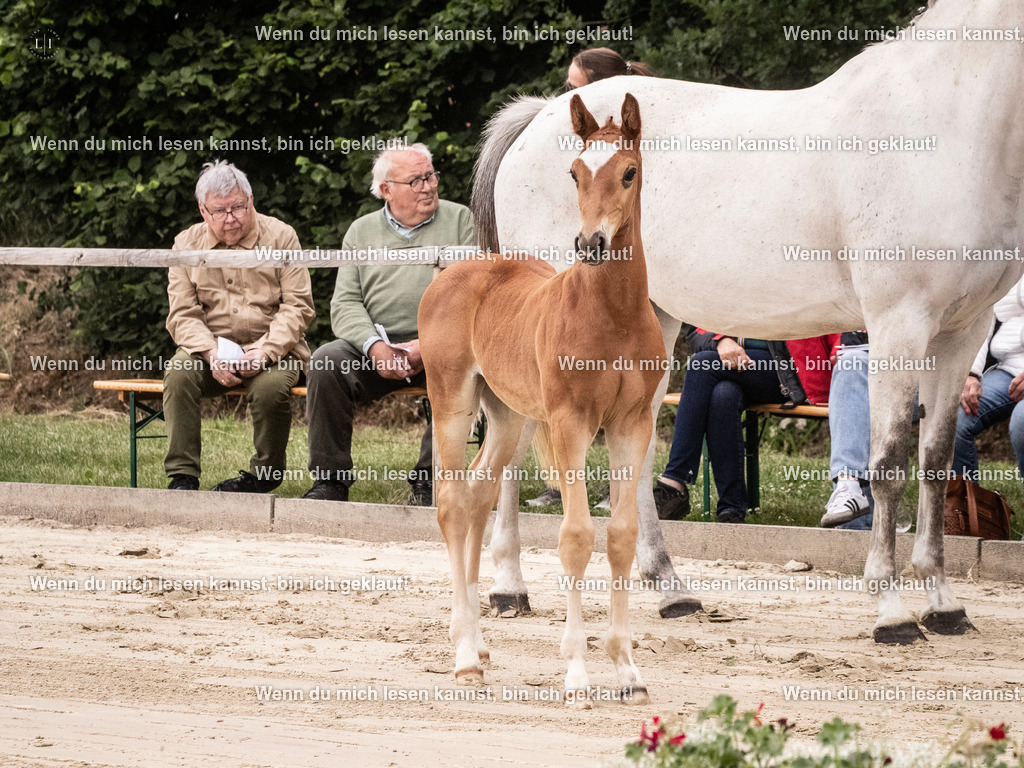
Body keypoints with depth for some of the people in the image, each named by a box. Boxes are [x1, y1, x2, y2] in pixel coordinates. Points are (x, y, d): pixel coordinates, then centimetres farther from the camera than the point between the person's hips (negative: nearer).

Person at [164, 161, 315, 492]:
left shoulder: (280, 237, 1)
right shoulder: (187, 244, 6)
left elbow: (297, 306, -4)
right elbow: (182, 314, 1)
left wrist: (264, 352, -19)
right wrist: (212, 354, -19)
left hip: (271, 350, -2)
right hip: (211, 349, 2)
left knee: (271, 386, -34)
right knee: (178, 372, -29)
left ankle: (265, 474, -9)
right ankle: (182, 476, -26)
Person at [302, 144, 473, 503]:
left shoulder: (459, 220, 9)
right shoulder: (361, 231, 15)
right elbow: (346, 303, 7)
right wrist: (374, 346, -15)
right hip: (377, 346, 2)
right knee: (325, 361, -25)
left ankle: (428, 480, -27)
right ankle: (330, 480, -19)